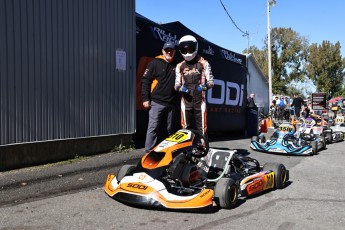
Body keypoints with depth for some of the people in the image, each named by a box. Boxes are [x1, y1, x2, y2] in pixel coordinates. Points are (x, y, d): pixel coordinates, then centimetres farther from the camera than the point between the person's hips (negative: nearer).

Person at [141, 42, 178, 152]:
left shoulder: (176, 66, 13)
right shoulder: (155, 63, 0)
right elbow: (145, 81, -3)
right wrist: (145, 98, -8)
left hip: (171, 103, 5)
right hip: (156, 102, -5)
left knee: (169, 129, 11)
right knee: (153, 127, -8)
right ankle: (149, 151, -4)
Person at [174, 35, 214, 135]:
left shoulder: (203, 63, 5)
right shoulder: (180, 66, 13)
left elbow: (211, 81, 2)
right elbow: (177, 84, 12)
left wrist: (205, 86, -20)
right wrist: (180, 87, -11)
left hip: (199, 100, -2)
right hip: (186, 101, 2)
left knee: (201, 128, -2)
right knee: (186, 129, 5)